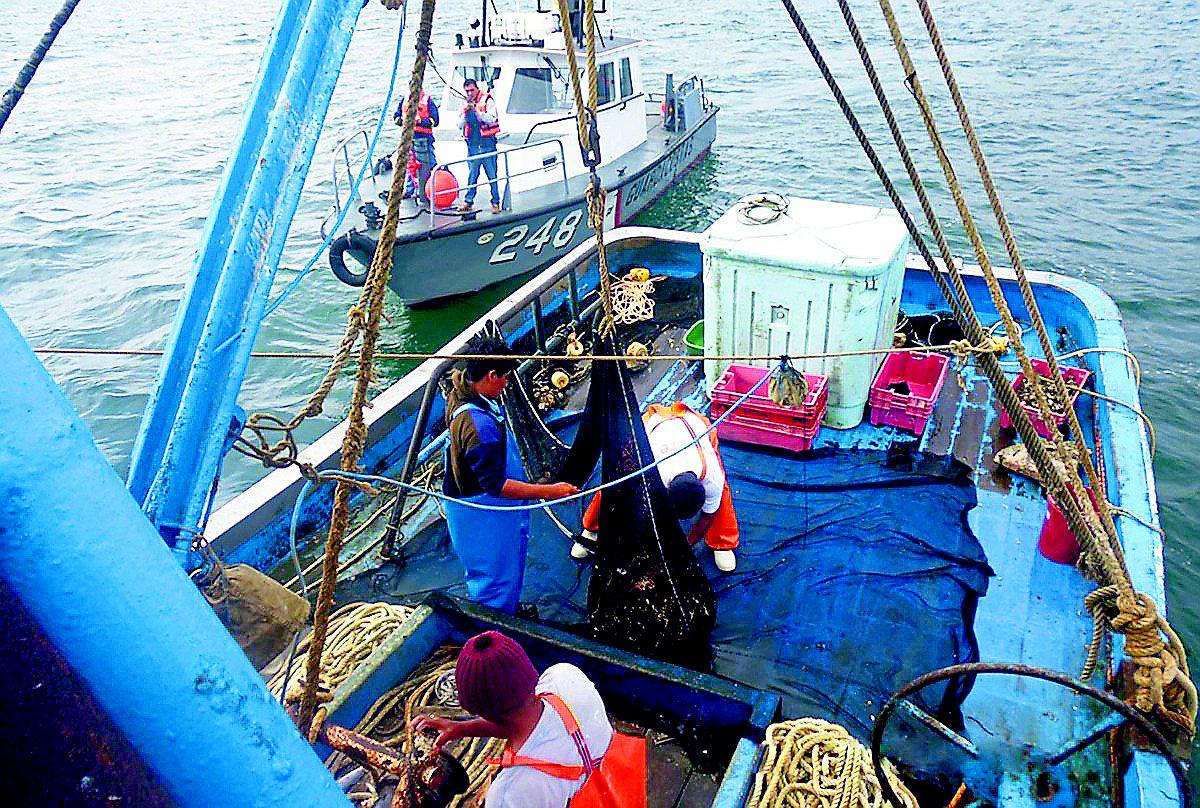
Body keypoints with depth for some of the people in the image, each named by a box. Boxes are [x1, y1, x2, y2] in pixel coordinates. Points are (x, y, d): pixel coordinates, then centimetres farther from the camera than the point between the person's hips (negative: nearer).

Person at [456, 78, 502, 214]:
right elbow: (460, 125, 11)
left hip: (487, 144, -4)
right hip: (473, 145, 4)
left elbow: (492, 120, -10)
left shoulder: (487, 100, 0)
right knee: (472, 174, 8)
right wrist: (465, 112, -7)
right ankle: (468, 201, 14)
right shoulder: (465, 104, 14)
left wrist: (477, 111, -19)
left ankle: (496, 202, 6)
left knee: (492, 175, -1)